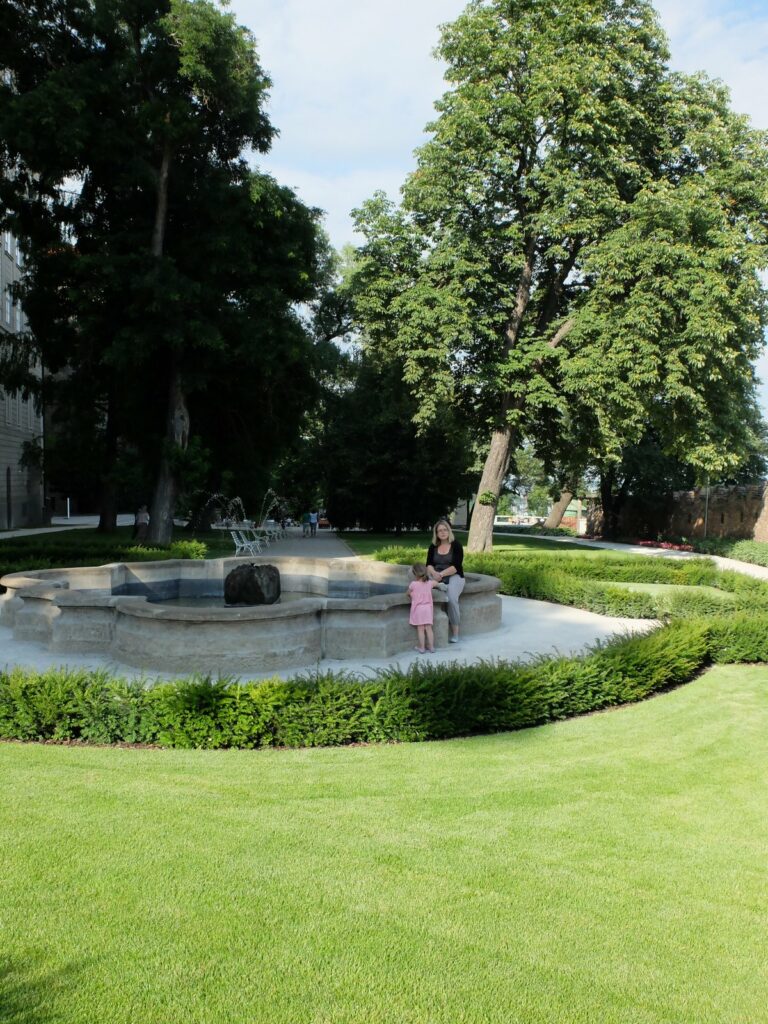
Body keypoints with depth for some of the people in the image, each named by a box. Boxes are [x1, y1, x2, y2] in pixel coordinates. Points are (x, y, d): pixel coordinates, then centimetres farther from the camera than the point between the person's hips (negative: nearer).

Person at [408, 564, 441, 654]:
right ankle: (431, 647, 13)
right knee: (429, 628, 8)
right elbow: (437, 584, 22)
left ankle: (422, 648, 8)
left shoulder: (413, 584, -12)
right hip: (428, 608, 4)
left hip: (418, 609, -4)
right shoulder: (430, 583, 0)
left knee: (420, 629, 3)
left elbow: (408, 593, 5)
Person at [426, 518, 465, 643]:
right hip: (436, 576, 3)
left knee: (451, 598, -33)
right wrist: (434, 573, -16)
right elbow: (429, 565, 7)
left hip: (454, 576, -3)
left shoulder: (456, 545, -1)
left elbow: (456, 566, -10)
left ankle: (455, 632, -20)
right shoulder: (433, 547, 11)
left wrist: (441, 574, -21)